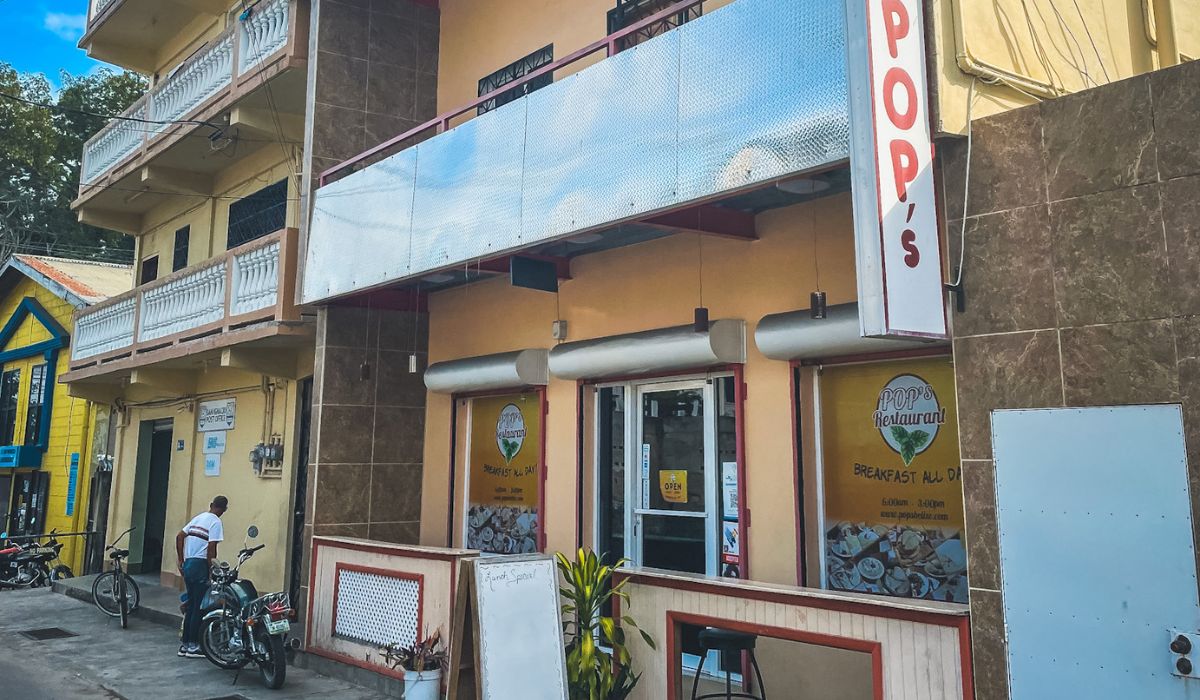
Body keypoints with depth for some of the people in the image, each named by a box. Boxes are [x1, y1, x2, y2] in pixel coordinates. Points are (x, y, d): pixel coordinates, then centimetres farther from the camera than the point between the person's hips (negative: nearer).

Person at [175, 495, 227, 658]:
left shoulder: (198, 518, 14)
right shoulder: (216, 522, -10)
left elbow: (179, 536, 13)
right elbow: (211, 547, -17)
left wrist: (181, 561, 17)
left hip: (187, 564, 8)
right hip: (200, 565, -8)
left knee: (190, 606, 15)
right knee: (199, 607, 0)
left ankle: (185, 645, 20)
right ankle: (193, 646, 5)